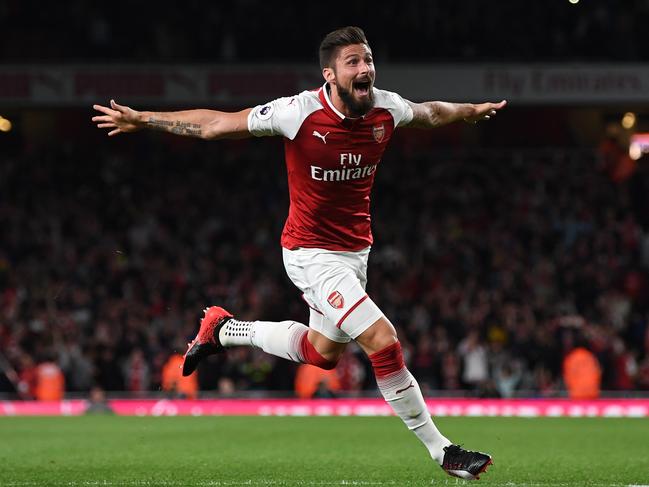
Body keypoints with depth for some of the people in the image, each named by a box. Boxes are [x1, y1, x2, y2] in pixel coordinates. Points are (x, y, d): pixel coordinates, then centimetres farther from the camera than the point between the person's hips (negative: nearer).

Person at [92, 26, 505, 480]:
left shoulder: (386, 109, -7)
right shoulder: (300, 112, -22)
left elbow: (429, 112, 18)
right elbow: (215, 124, -13)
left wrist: (472, 111, 32)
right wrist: (142, 119, -13)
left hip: (356, 251, 7)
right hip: (312, 253, -7)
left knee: (322, 353, 23)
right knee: (383, 341, -18)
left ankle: (224, 328, 43)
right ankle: (440, 448, -6)